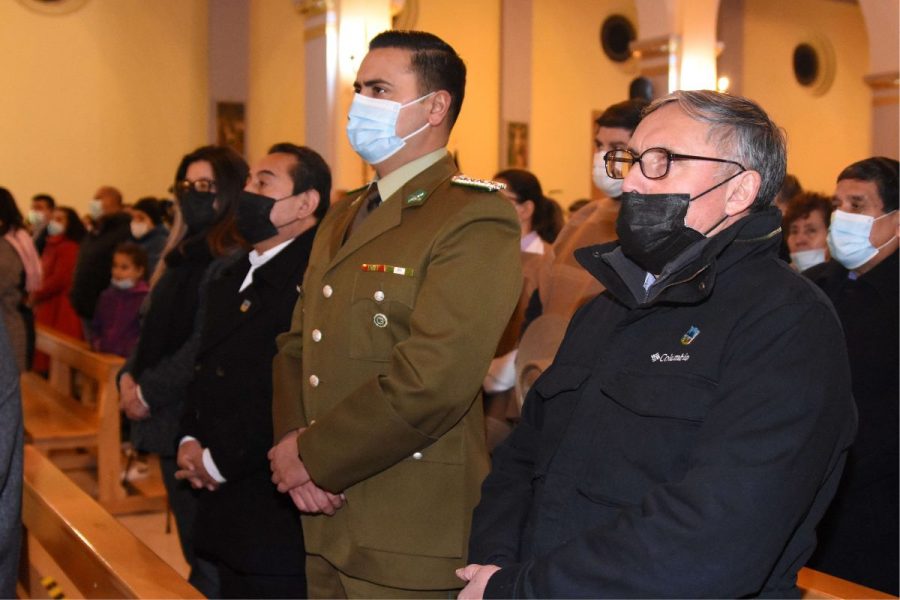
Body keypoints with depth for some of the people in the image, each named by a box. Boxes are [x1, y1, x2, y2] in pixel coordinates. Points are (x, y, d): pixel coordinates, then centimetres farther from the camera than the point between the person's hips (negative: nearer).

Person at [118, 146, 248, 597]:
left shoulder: (233, 261, -13)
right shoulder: (182, 257, 16)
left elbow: (207, 346, -18)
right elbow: (153, 330, 18)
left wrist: (149, 393, -13)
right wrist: (129, 376, 1)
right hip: (169, 423, 9)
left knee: (209, 557, -1)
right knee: (194, 547, 17)